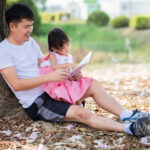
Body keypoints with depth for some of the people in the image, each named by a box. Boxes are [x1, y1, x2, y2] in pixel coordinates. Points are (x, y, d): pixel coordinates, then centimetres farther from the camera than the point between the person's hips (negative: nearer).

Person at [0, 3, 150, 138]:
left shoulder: (31, 42, 14)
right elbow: (16, 85, -20)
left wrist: (69, 74, -4)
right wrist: (49, 77, -27)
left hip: (51, 90, 8)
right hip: (35, 104, -8)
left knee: (93, 84, -8)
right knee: (79, 113, -27)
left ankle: (128, 115, -13)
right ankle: (128, 128, -34)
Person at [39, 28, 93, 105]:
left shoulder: (70, 57, 19)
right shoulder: (53, 55, 2)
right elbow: (54, 67, -17)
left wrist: (76, 75, -6)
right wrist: (67, 65, -24)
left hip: (69, 80, 5)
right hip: (57, 83, -5)